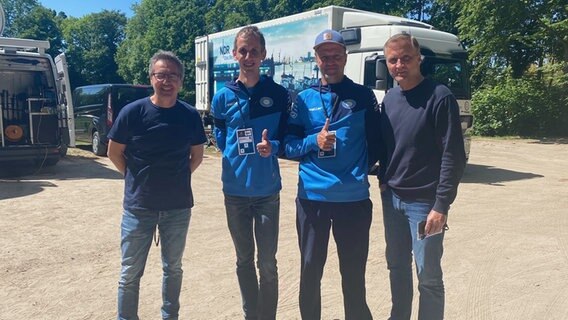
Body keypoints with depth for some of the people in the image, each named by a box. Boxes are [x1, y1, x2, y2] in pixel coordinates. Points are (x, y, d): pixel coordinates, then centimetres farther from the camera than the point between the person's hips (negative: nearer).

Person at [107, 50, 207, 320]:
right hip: (138, 206, -2)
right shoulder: (132, 112, -9)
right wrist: (139, 180, 2)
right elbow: (114, 153, 1)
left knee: (173, 268, 17)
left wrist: (175, 180, 4)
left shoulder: (190, 115, -4)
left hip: (178, 206, 2)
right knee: (130, 273, 7)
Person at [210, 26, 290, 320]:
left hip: (267, 190, -1)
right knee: (244, 260, 13)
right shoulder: (223, 97, 0)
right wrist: (239, 155, -1)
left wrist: (272, 147, -17)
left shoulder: (278, 94, -2)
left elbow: (286, 138, 3)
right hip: (235, 190, 1)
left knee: (267, 262, 4)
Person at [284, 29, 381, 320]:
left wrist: (360, 171, -1)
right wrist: (314, 142, -13)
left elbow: (376, 143, 8)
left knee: (354, 274, 10)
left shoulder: (363, 96, 4)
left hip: (354, 198, -1)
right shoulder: (304, 99, 6)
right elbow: (288, 145, 4)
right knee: (310, 272, 13)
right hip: (311, 198, 1)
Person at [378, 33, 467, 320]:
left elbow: (454, 156, -15)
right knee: (397, 267, 17)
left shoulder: (439, 97, -12)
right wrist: (383, 181, 9)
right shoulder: (389, 98, 6)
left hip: (425, 202, -6)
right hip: (391, 198, 6)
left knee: (428, 276, 4)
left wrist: (442, 206, -18)